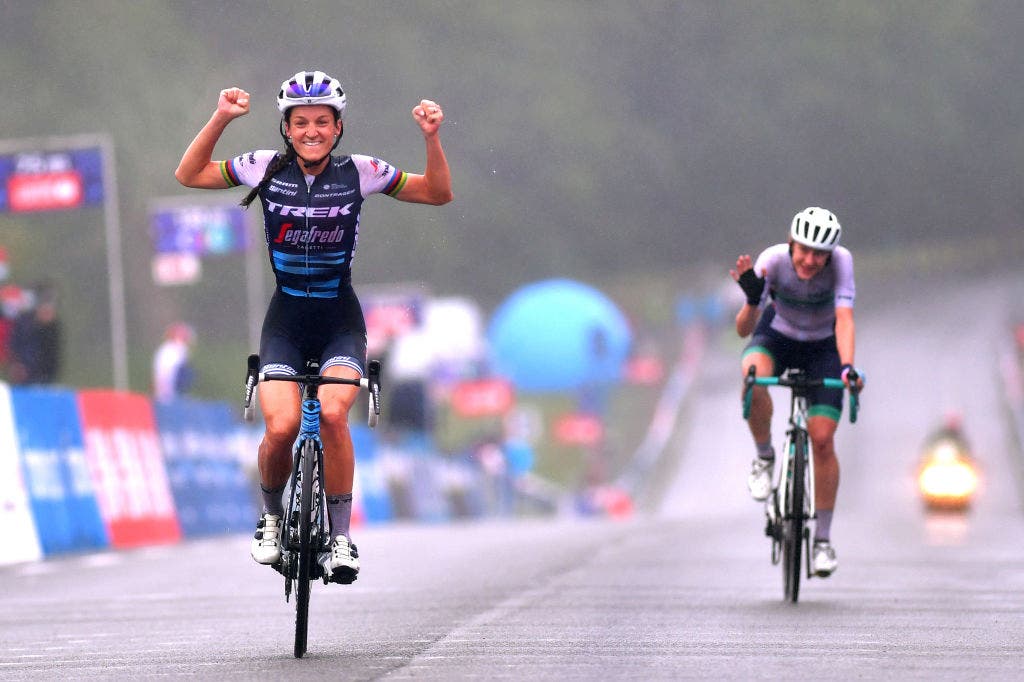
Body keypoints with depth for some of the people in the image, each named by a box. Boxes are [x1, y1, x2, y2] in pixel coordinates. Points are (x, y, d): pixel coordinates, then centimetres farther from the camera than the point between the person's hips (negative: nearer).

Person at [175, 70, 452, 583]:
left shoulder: (358, 173, -5)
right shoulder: (268, 169, -3)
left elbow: (438, 194, 0)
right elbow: (189, 175, -1)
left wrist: (431, 137, -16)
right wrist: (220, 119, -14)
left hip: (341, 320, 0)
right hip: (286, 319, 0)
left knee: (332, 412, -28)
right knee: (282, 426, -22)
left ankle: (340, 537, -13)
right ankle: (272, 516, 8)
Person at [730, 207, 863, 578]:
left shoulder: (840, 261, -29)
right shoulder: (772, 260, -29)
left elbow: (844, 319, -39)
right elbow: (743, 329, -30)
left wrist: (848, 367, -54)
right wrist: (753, 299, -51)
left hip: (823, 346, 0)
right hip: (778, 335, 0)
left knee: (822, 439, -12)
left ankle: (823, 538, 2)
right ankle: (764, 457, -9)